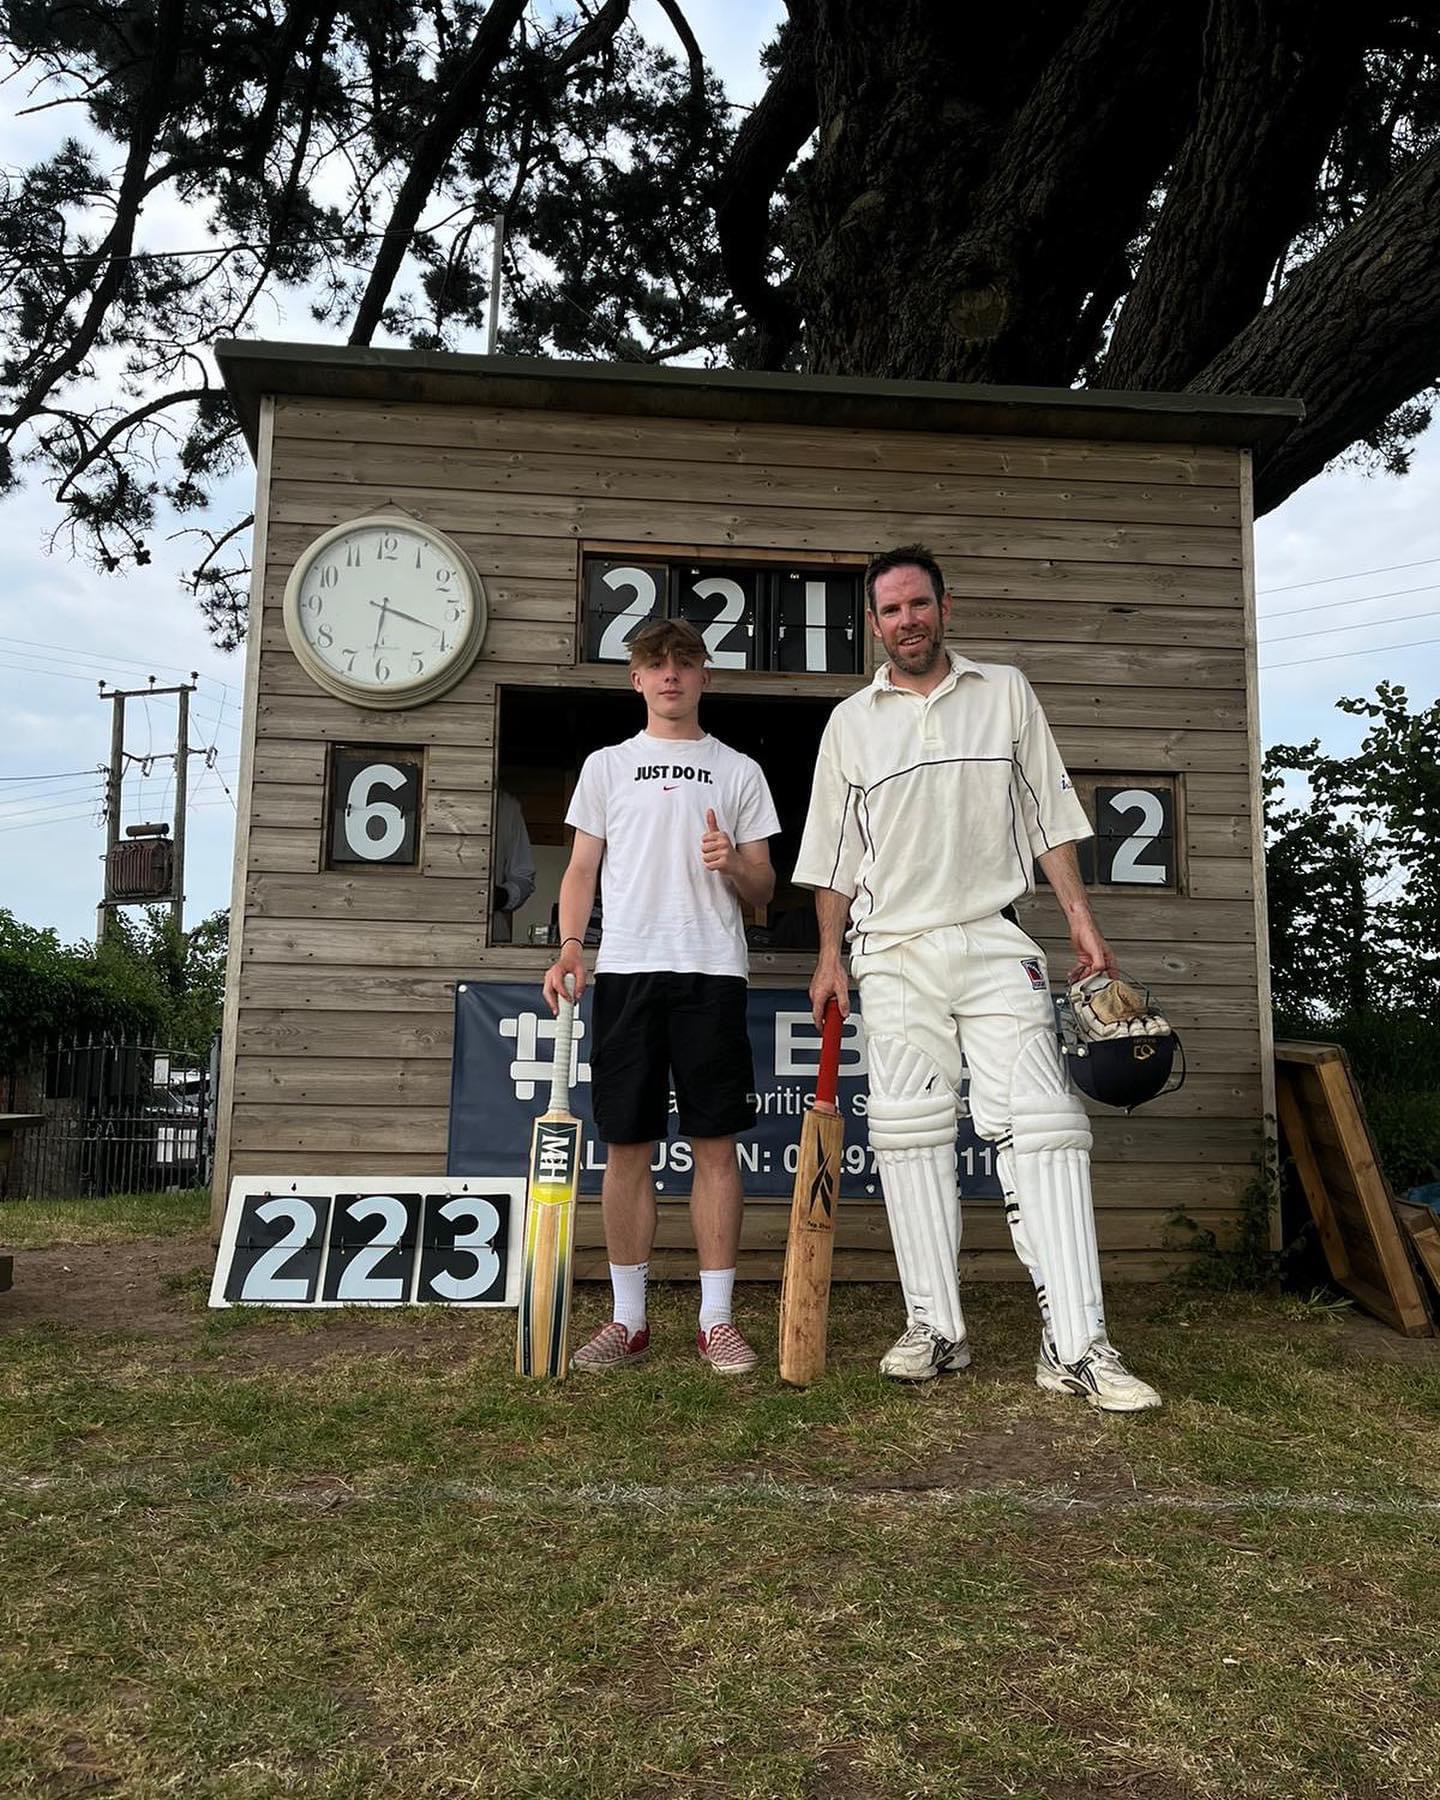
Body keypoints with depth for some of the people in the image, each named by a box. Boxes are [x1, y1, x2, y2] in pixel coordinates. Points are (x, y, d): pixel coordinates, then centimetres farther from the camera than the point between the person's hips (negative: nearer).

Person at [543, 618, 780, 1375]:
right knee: (625, 1146, 2)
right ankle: (628, 1319, 13)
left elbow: (763, 888, 11)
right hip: (626, 970, 1)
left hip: (712, 971, -1)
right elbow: (582, 868, 12)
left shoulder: (739, 771, 12)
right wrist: (569, 946, -4)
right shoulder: (606, 765, 15)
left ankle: (716, 1319, 9)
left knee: (715, 1143, -1)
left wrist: (733, 865, -12)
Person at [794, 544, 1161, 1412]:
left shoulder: (1006, 693, 11)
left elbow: (1049, 814, 10)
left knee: (1040, 1123, -9)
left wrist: (1080, 915, 3)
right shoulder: (850, 722, 11)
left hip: (995, 944, -1)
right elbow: (834, 854, 12)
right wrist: (830, 955, 5)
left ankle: (1077, 1344, -6)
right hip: (894, 954, 1)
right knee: (911, 1135, 1)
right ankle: (936, 1327, 11)